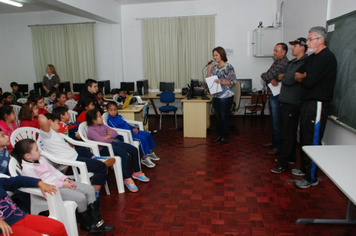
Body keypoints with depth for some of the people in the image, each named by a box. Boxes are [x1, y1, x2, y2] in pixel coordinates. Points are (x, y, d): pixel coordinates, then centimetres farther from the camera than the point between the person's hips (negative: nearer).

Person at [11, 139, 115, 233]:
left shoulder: (40, 159, 13)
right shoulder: (27, 168, -14)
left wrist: (65, 179, 0)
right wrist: (62, 184, -18)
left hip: (60, 182, 9)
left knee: (90, 189, -4)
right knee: (81, 197, -23)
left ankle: (96, 222, 0)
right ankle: (86, 224, 2)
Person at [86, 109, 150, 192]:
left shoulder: (101, 125, 13)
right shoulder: (91, 130, -13)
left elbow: (115, 133, 12)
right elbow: (101, 141, -27)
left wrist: (108, 136, -8)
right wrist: (111, 139, -9)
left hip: (111, 143, 9)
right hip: (103, 149, -9)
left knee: (134, 150, -3)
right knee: (124, 154, -32)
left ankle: (137, 173, 13)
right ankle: (127, 179, -20)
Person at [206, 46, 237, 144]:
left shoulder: (228, 67, -7)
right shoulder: (215, 67, 12)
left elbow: (233, 81, -11)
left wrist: (222, 82, -23)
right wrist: (209, 68, 1)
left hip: (226, 96, -6)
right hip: (215, 96, 6)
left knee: (225, 117, 2)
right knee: (218, 117, 14)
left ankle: (225, 137, 14)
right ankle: (220, 135, 26)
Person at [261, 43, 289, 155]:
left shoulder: (284, 63, -17)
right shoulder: (276, 62, 14)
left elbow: (267, 75, -19)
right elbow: (264, 75, 12)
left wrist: (266, 76, 1)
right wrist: (271, 79, -7)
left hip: (277, 96, -10)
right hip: (272, 95, 10)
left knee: (277, 122, -4)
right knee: (273, 121, 19)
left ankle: (279, 146, 5)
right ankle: (273, 141, 32)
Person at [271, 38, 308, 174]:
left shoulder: (304, 63, -15)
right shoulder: (292, 62, 17)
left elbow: (289, 80, -22)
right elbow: (280, 76, 15)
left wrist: (283, 76, -2)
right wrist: (285, 76, -6)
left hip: (293, 103, -10)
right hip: (285, 101, 10)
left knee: (288, 134, -4)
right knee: (288, 131, 17)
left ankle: (282, 163, 2)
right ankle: (290, 158, 29)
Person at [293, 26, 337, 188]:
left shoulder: (327, 58, -15)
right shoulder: (312, 57, 16)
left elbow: (308, 82, -21)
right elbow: (296, 75, 12)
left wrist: (302, 78, 0)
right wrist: (305, 77, -8)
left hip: (317, 104, -10)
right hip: (307, 102, 10)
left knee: (312, 141, -4)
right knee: (304, 138, 17)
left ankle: (311, 178, 6)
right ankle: (304, 169, 31)